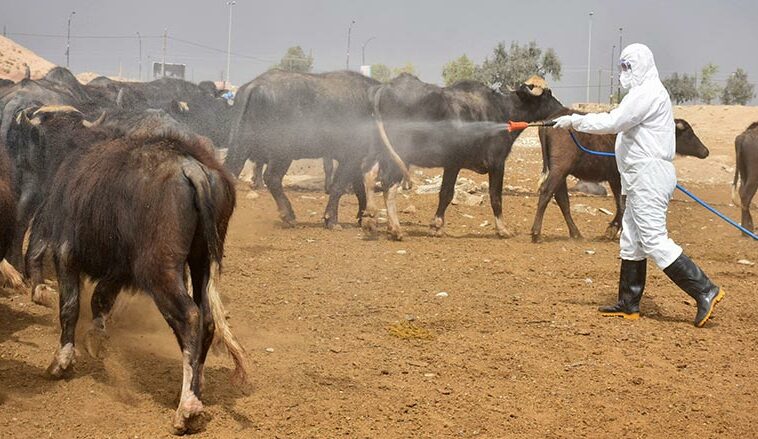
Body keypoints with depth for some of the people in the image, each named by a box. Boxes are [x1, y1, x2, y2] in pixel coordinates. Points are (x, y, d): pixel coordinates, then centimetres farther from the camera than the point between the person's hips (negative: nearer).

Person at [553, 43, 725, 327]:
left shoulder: (648, 93, -14)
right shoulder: (645, 92, 20)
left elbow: (612, 122, -21)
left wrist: (574, 121, -14)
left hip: (649, 176, -11)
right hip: (643, 178, 11)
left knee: (654, 241, -13)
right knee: (631, 241, 13)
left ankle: (705, 291, -12)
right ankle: (628, 305, 19)